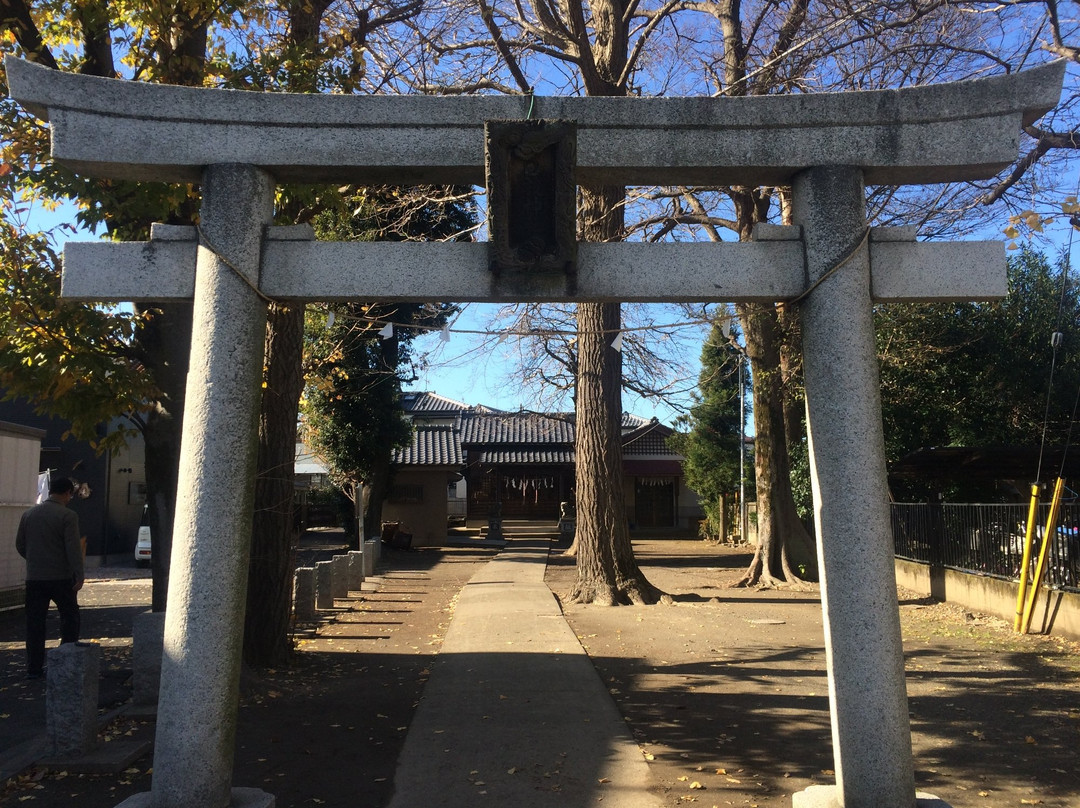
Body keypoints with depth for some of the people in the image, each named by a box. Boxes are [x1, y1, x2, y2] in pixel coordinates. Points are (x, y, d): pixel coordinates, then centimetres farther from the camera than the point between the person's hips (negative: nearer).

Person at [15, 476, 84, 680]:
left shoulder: (29, 514, 7)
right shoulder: (68, 515, -11)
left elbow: (20, 544, 13)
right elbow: (73, 548, -17)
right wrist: (79, 575, -15)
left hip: (34, 577, 5)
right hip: (61, 577, -5)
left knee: (35, 623, 8)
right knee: (70, 617, 9)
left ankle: (34, 667, 10)